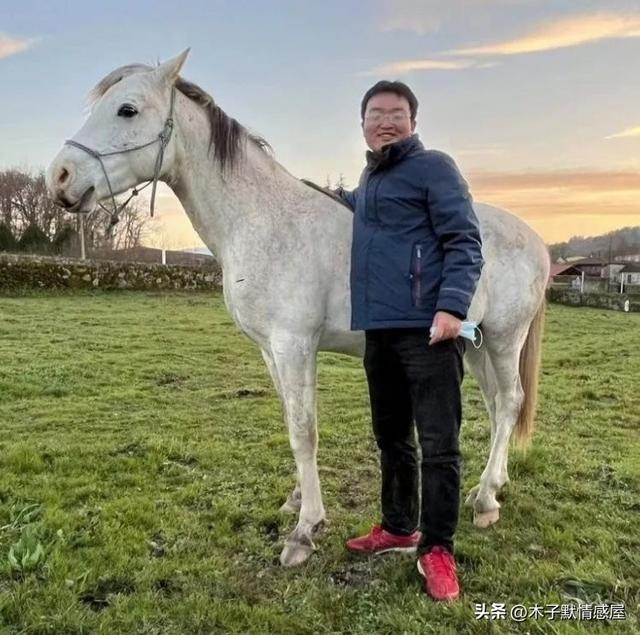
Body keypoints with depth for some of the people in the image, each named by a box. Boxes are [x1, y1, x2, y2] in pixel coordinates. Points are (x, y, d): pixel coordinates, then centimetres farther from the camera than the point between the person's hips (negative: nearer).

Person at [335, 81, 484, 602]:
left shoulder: (433, 167, -3)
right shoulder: (369, 179, 19)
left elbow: (465, 243, -12)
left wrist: (452, 306, -23)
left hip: (428, 329, -8)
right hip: (380, 330, 8)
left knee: (439, 444, -2)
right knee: (391, 437, 17)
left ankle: (437, 549, 12)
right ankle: (399, 527, 33)